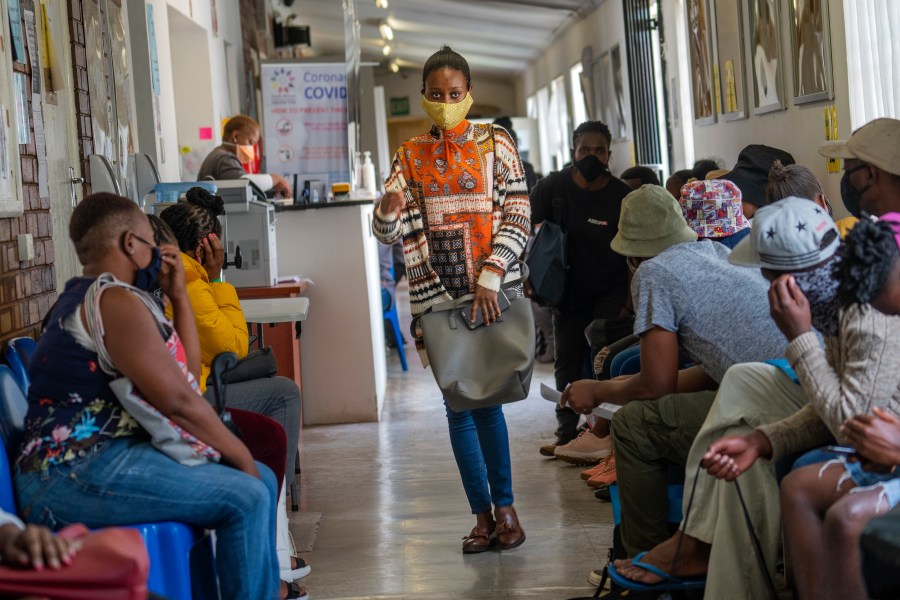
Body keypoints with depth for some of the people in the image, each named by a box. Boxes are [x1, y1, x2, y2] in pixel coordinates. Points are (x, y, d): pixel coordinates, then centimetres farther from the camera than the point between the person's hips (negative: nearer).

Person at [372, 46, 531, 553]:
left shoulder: (496, 145, 3)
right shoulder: (410, 156, 9)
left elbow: (517, 219, -4)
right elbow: (388, 232, 4)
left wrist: (491, 278, -16)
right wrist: (389, 208, -20)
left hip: (486, 292, -2)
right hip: (435, 295, 3)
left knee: (485, 398, -6)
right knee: (458, 403, 4)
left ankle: (504, 506, 7)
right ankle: (483, 513, 13)